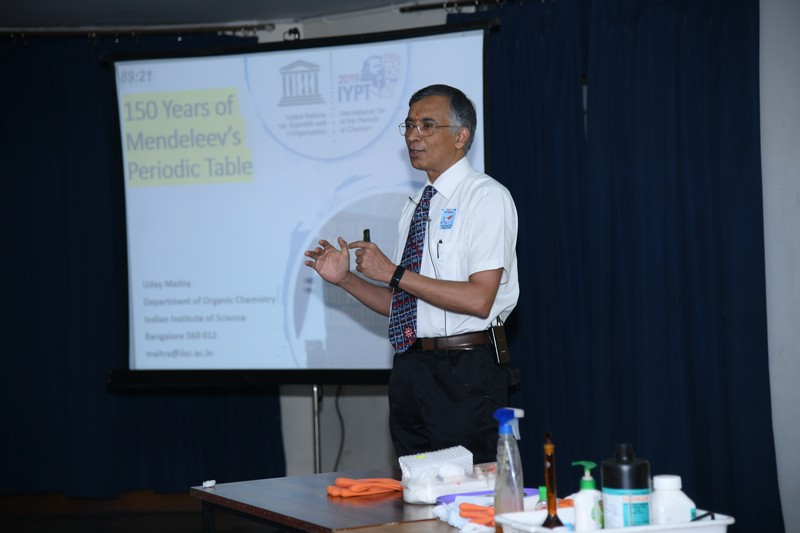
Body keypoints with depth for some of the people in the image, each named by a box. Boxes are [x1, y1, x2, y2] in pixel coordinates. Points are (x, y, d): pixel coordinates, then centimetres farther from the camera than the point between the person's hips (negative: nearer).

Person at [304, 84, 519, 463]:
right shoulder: (416, 205, 17)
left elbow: (478, 299, -17)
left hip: (463, 375, -7)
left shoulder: (487, 197, -6)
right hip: (410, 371, 7)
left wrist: (394, 274, -15)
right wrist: (344, 278, 5)